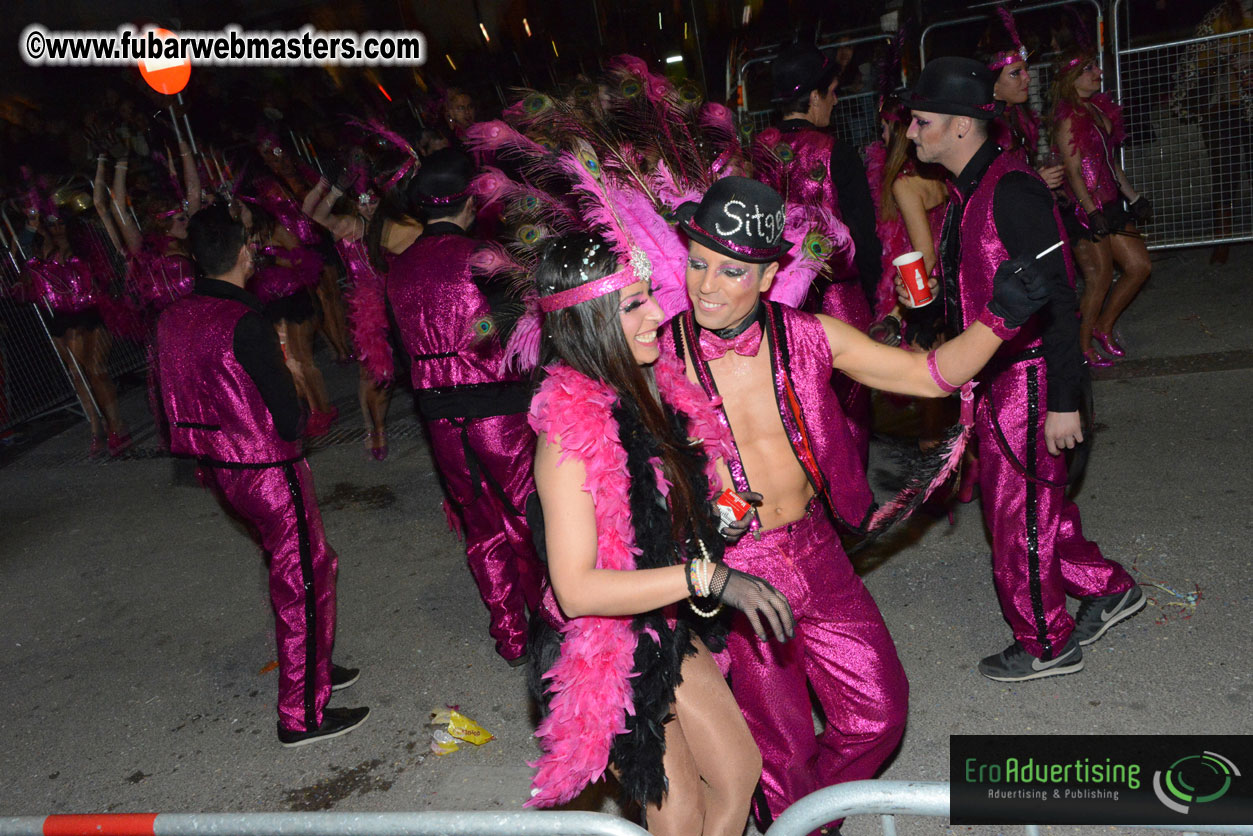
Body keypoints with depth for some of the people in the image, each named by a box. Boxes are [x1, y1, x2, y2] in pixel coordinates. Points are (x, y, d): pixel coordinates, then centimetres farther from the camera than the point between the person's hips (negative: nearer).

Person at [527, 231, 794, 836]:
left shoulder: (654, 387, -5)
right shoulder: (571, 430, -29)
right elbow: (576, 588, -32)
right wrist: (708, 576, -35)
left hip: (667, 628, 8)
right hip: (605, 647, -7)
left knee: (738, 771, 18)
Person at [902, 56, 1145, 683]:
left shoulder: (1011, 190, -19)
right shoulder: (967, 191, 11)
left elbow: (1055, 297, -22)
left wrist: (1063, 400, -22)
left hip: (1027, 379, -9)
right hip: (992, 378, 9)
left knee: (1019, 513, 3)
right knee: (1017, 497, 18)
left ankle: (1045, 645, 23)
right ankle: (1107, 590, 37)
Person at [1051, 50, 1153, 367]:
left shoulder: (1098, 109, 14)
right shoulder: (1068, 118, -12)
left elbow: (1112, 162, 20)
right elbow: (1073, 172, -17)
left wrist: (1134, 197, 19)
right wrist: (1092, 213, -23)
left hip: (1109, 204, 9)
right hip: (1084, 210, -9)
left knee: (1139, 265, 9)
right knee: (1100, 278, -3)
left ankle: (1103, 327, 24)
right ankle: (1083, 347, 13)